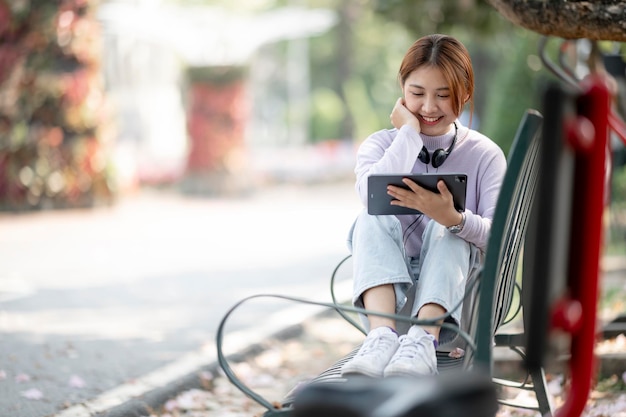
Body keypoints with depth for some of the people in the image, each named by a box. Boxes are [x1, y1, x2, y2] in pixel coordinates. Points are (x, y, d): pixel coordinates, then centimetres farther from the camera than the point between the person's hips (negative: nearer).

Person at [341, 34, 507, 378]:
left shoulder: (485, 155, 1)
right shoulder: (380, 145, 4)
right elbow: (372, 195, -20)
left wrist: (454, 219, -34)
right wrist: (409, 132, -15)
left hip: (450, 292, -1)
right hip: (387, 290, 1)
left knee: (445, 229, -27)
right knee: (373, 220, -25)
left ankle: (424, 338, -46)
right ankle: (381, 335, -45)